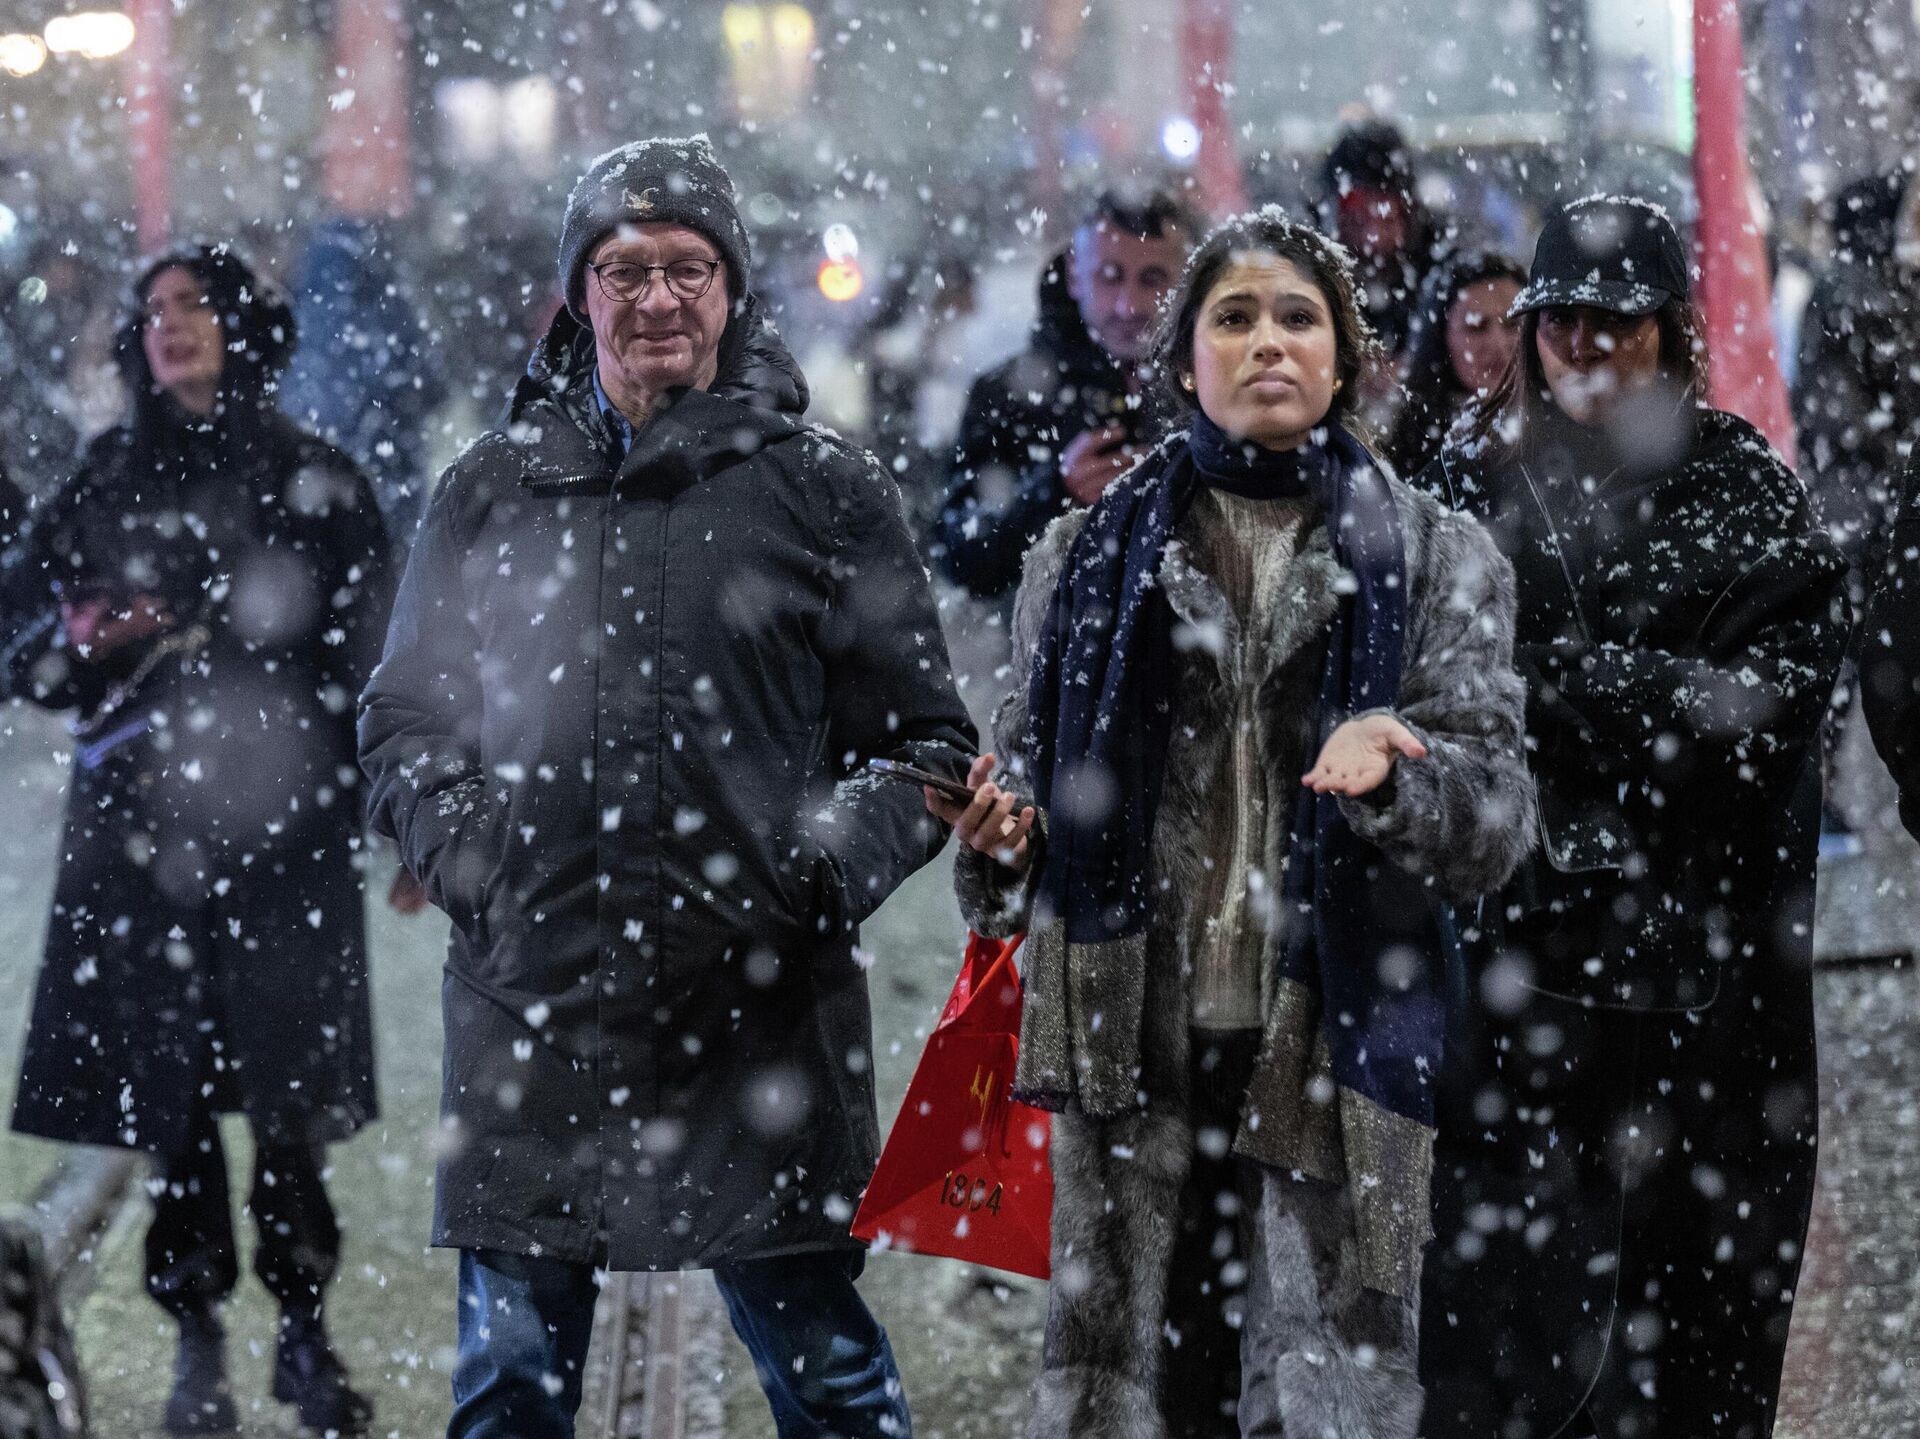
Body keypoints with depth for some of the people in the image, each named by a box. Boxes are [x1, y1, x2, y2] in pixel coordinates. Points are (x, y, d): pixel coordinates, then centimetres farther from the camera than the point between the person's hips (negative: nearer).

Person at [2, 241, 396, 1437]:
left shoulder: (316, 482, 4)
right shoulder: (106, 479, 10)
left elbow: (373, 662, 3)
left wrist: (407, 816, -5)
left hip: (284, 818, -2)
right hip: (141, 824, 2)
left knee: (287, 1083, -5)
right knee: (165, 1081, 0)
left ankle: (305, 1329, 9)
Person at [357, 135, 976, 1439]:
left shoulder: (828, 489, 4)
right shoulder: (493, 488, 11)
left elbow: (925, 742, 6)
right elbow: (406, 717, 17)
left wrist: (821, 869, -10)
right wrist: (460, 844, -1)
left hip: (760, 1014, -2)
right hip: (528, 1002, 2)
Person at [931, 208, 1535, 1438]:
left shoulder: (1434, 561, 8)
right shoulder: (1091, 558, 12)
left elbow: (1499, 822, 1)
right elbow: (1031, 772, 17)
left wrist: (1388, 766, -20)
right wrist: (999, 837, -6)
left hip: (1333, 1053, -1)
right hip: (1134, 1048, 1)